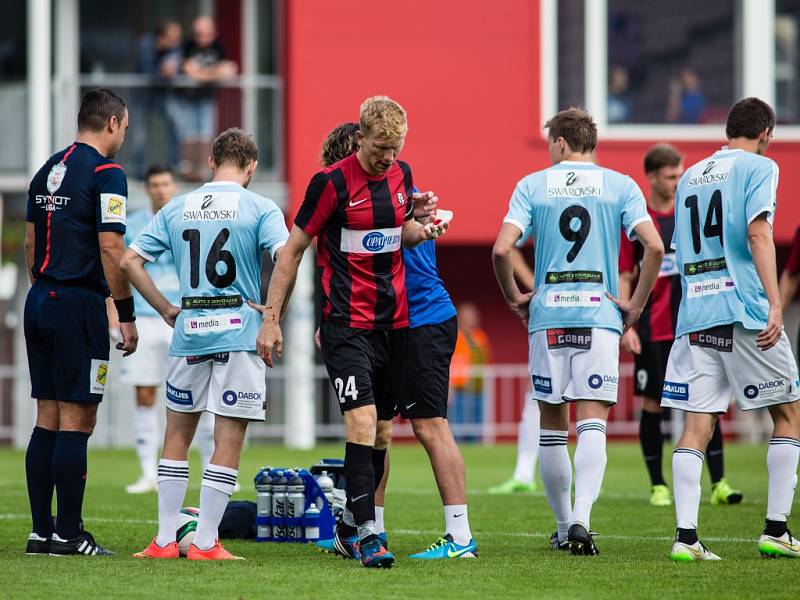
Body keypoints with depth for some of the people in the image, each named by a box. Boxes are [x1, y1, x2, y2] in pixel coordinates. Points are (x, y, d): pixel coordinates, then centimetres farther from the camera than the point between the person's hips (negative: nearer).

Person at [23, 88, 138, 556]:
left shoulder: (49, 170, 14)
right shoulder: (106, 173, -10)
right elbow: (110, 249, -16)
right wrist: (127, 316, -11)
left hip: (40, 303, 8)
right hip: (79, 305, -8)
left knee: (47, 421, 10)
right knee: (76, 422, -5)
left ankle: (42, 532, 10)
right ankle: (68, 535, -5)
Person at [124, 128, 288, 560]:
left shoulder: (176, 209, 9)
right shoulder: (260, 209, -3)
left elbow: (130, 261, 7)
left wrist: (167, 311, 10)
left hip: (189, 332, 3)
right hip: (239, 332, -3)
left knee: (177, 435, 14)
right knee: (228, 441, 2)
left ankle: (164, 540, 12)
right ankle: (205, 542, 0)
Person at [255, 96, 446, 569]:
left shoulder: (401, 175, 7)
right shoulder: (332, 182, -10)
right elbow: (293, 250, -4)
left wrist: (422, 229, -2)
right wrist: (272, 318, -5)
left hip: (395, 321, 6)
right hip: (347, 325, -6)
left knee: (383, 431, 9)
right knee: (363, 422, -17)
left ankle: (360, 523, 22)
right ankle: (366, 534, -18)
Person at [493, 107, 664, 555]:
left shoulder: (532, 186, 4)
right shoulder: (621, 186, 4)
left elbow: (502, 249, -6)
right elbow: (654, 247, -8)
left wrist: (514, 297, 9)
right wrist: (636, 303, 2)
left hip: (547, 316, 1)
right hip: (600, 314, -1)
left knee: (553, 424, 11)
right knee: (592, 422, -5)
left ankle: (564, 526, 18)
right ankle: (581, 519, -23)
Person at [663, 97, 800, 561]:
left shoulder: (690, 177, 20)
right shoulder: (759, 167, 1)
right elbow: (757, 234, -13)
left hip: (694, 314, 5)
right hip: (744, 309, -5)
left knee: (697, 426, 1)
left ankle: (686, 535, -11)